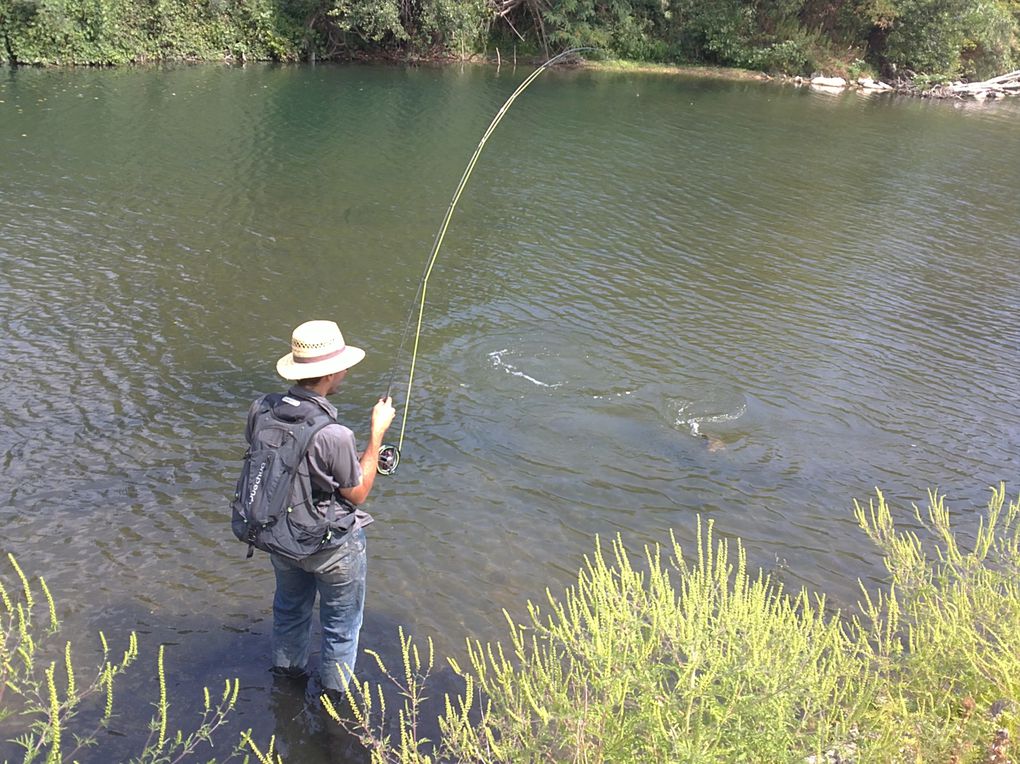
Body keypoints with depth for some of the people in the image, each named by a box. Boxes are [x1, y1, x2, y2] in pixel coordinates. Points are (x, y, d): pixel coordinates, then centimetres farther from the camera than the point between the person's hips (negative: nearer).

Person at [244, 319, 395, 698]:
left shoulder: (261, 411, -18)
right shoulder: (334, 436, -36)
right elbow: (357, 494, -19)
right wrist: (377, 433, -15)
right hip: (332, 547, -6)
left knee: (289, 609, 32)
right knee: (341, 624, 21)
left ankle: (286, 675, 55)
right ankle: (334, 694, 41)